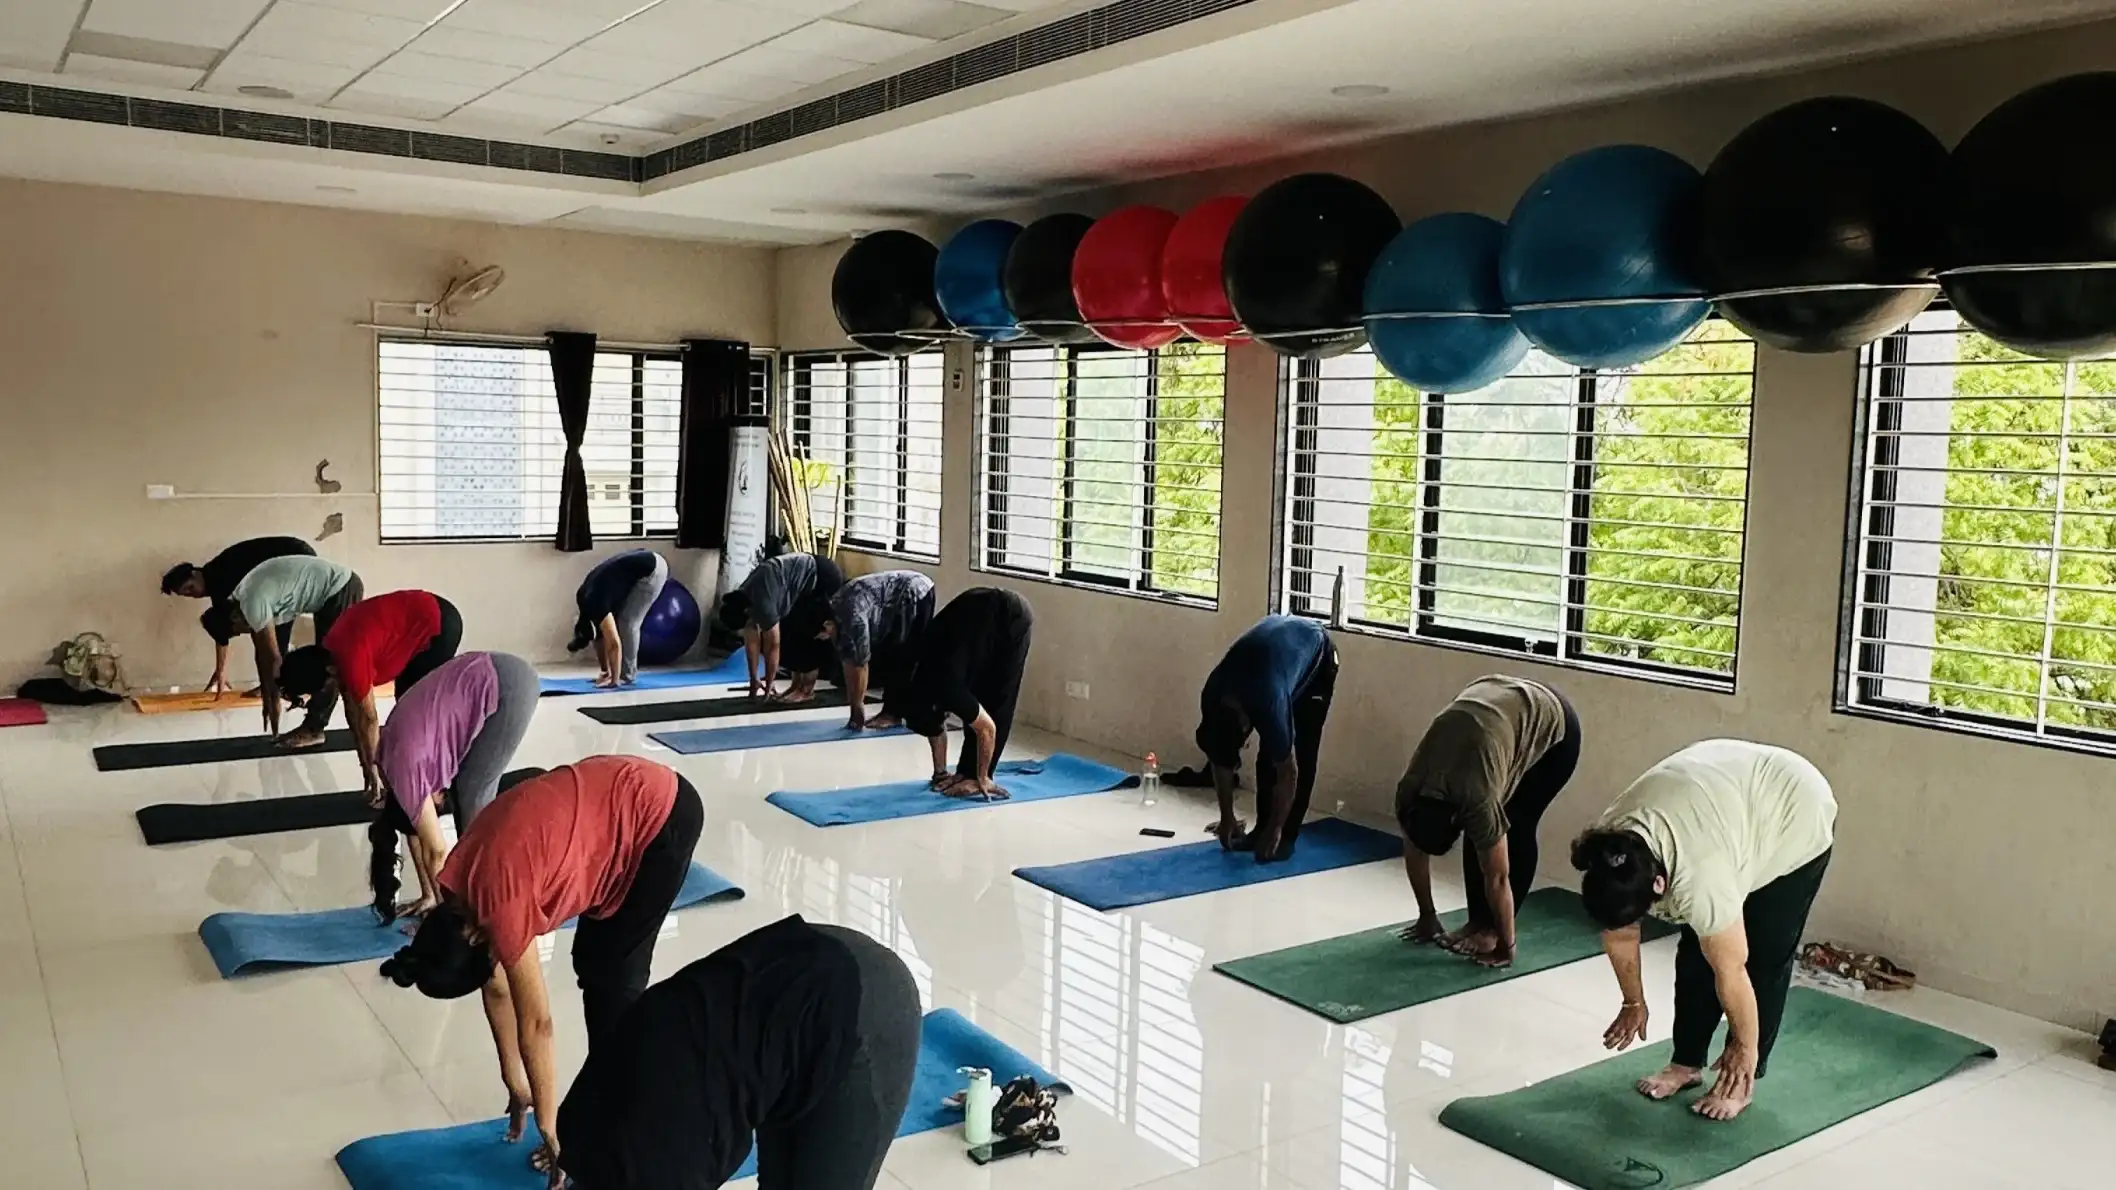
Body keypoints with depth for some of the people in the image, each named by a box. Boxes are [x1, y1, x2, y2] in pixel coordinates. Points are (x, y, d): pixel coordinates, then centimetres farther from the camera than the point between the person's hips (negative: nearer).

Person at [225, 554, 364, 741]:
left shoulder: (252, 603, -21)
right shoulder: (241, 598, 8)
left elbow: (273, 658, -16)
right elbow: (262, 654, 12)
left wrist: (272, 700, -6)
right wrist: (267, 697, 13)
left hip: (342, 590, -10)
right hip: (337, 588, 11)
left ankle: (313, 729, 1)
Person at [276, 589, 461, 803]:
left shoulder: (350, 661, -25)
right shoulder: (332, 652, 2)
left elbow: (368, 719, -14)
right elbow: (352, 710, 9)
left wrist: (371, 768, -2)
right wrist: (367, 764, 11)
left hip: (438, 623, -9)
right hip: (423, 616, 9)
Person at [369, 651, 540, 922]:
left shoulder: (405, 773, -11)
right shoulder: (395, 759, 12)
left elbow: (436, 852, -4)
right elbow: (418, 833, 19)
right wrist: (429, 896, 21)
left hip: (508, 687, -9)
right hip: (491, 677, 9)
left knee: (473, 794, -2)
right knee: (464, 787, 11)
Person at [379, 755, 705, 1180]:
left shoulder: (501, 909, -22)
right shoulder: (459, 894, 1)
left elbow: (535, 1025, -14)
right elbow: (497, 989, 12)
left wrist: (549, 1127, -4)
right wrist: (515, 1084, 19)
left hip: (663, 814, -8)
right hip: (617, 801, 8)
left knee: (612, 975, -1)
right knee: (592, 963, 12)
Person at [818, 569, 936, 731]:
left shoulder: (852, 615, -29)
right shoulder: (836, 613, -2)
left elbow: (861, 663, -23)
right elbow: (847, 660, 3)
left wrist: (858, 704, -14)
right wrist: (852, 704, 3)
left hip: (916, 593, -9)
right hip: (902, 598, 9)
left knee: (900, 658, -8)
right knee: (887, 656, 9)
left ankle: (893, 713, -2)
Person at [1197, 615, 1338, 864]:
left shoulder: (1269, 704, -41)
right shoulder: (1212, 698, -24)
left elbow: (1288, 772, -28)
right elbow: (1221, 763, -8)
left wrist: (1276, 830, -19)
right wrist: (1227, 818, -3)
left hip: (1316, 654, -5)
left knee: (1301, 754, -10)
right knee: (1269, 753, 0)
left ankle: (1286, 836, -3)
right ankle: (1262, 829, 10)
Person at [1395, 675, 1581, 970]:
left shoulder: (1479, 800, -36)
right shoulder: (1409, 793, -19)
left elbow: (1497, 877, -25)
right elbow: (1415, 852, -3)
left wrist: (1505, 946, -15)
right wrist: (1427, 916, 5)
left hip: (1553, 724, -6)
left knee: (1516, 829, -10)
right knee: (1480, 836, -2)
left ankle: (1494, 928, 0)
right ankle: (1477, 920, 9)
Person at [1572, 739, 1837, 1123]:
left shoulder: (1698, 877, -39)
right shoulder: (1607, 855, -20)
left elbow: (1730, 970, -25)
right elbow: (1617, 934, -3)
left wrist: (1745, 1047, -11)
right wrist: (1634, 1003, 9)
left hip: (1794, 817, -6)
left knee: (1764, 958, -5)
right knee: (1694, 951, 4)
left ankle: (1743, 1080, 7)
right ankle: (1687, 1063, 16)